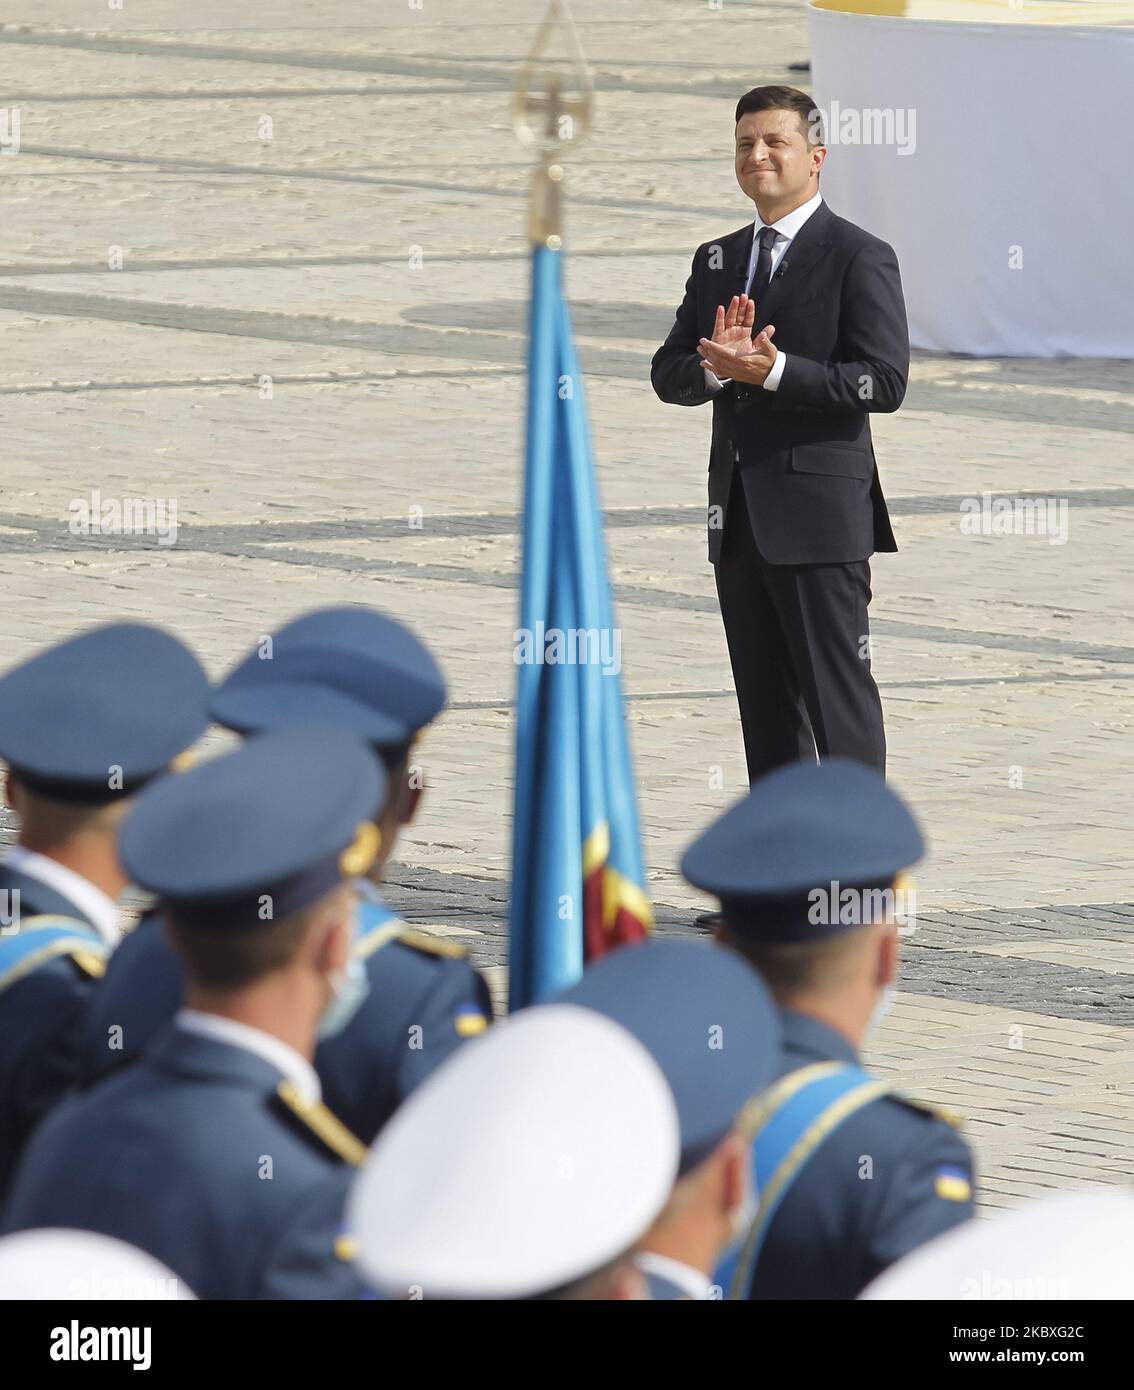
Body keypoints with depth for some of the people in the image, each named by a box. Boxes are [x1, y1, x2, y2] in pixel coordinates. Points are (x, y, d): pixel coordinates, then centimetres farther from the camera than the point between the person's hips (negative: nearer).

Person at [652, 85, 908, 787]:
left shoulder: (859, 256, -5)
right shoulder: (718, 260, 16)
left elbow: (885, 381, -14)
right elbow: (670, 375, 11)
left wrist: (774, 371, -22)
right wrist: (719, 366, -12)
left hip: (819, 514, -7)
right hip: (739, 517, 7)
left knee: (840, 697, -7)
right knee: (766, 703, 11)